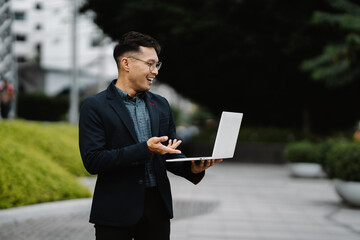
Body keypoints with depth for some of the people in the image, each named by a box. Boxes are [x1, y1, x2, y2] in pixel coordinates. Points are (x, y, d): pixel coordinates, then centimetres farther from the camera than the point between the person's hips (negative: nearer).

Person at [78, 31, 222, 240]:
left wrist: (192, 167, -8)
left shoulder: (161, 105, 12)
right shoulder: (94, 107, -5)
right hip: (116, 211, -5)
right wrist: (145, 149, -21)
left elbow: (170, 154, 14)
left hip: (157, 207, 5)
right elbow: (92, 161, -15)